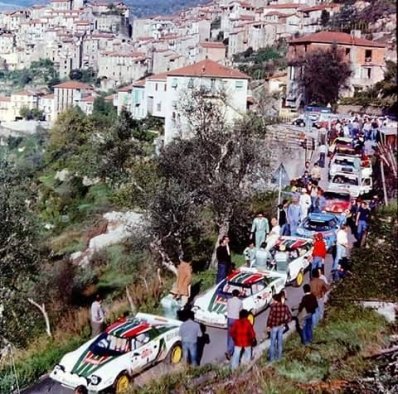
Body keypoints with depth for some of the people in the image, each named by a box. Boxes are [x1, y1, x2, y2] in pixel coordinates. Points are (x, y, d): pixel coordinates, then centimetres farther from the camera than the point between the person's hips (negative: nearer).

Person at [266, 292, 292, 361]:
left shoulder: (273, 306, -19)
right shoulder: (285, 306, -5)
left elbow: (270, 317, -17)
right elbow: (289, 316, -2)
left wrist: (268, 325, -6)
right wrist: (284, 323, 8)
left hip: (274, 326, -4)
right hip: (281, 326, 4)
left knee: (273, 342, 8)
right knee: (280, 341, 17)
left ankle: (272, 357, 13)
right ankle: (278, 356, 27)